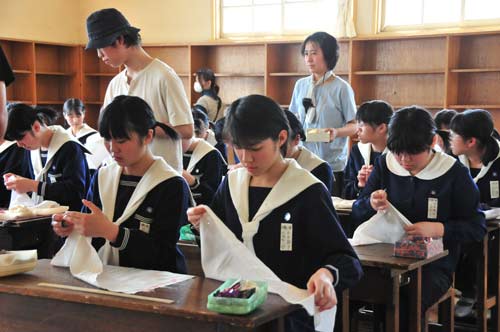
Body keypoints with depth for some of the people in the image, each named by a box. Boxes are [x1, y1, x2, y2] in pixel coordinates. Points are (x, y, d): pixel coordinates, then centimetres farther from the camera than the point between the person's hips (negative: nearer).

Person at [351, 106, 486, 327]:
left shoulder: (453, 172, -2)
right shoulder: (384, 164, 8)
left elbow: (477, 227, 1)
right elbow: (356, 214, 11)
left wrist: (438, 229, -16)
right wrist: (370, 204, -13)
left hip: (434, 264, -3)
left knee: (402, 307, -33)